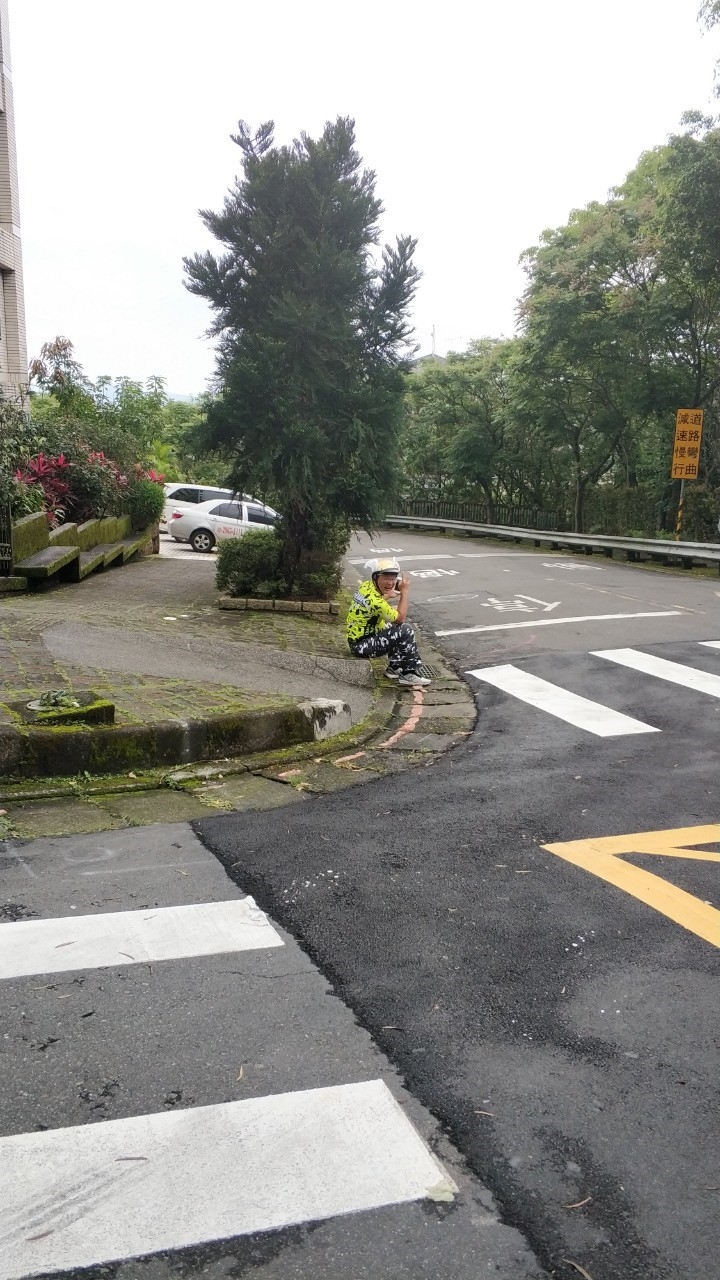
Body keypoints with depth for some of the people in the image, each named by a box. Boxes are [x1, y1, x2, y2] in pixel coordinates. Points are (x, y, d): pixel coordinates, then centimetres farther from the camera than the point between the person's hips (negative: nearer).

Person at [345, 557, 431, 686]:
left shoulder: (366, 585, -1)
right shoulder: (375, 601, -29)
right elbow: (400, 618, -16)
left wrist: (388, 595, 11)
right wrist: (405, 591, -12)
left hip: (356, 636, 10)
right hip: (361, 646, -10)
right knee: (406, 631, -16)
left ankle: (394, 668, 22)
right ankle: (409, 674, -2)